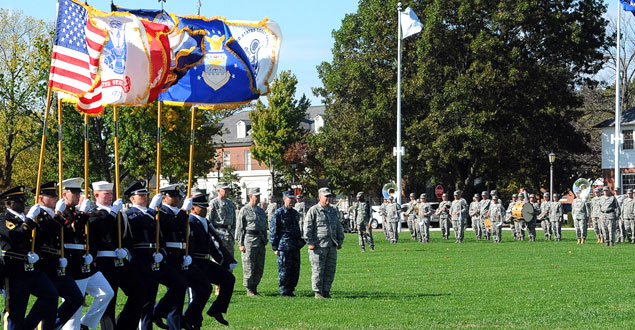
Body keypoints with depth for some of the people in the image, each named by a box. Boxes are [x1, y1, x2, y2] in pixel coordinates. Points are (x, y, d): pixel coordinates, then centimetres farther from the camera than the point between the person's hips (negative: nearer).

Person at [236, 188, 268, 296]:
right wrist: (240, 244, -10)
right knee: (249, 267, -3)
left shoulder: (261, 211, 16)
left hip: (260, 241, 6)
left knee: (259, 267, 6)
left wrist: (265, 242, 15)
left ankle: (254, 287, 15)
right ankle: (249, 290, 3)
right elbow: (239, 228, -5)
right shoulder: (244, 210, -3)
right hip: (249, 240, -6)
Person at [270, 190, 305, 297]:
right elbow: (273, 231, -5)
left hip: (295, 246, 6)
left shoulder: (296, 213, 16)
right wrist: (275, 247, -9)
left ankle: (291, 290, 16)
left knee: (295, 269, 6)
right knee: (284, 269, -4)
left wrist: (301, 242, 19)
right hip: (284, 246, -6)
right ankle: (284, 292, 3)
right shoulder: (278, 213, -4)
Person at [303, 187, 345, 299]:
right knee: (318, 270, -4)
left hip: (332, 246, 6)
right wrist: (310, 242, -14)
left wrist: (340, 241, 17)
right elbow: (307, 227, -8)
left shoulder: (333, 211, 17)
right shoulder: (313, 210, -4)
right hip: (318, 246, -6)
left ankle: (326, 291, 15)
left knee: (330, 270, 6)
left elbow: (338, 226, 24)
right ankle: (318, 292, 1)